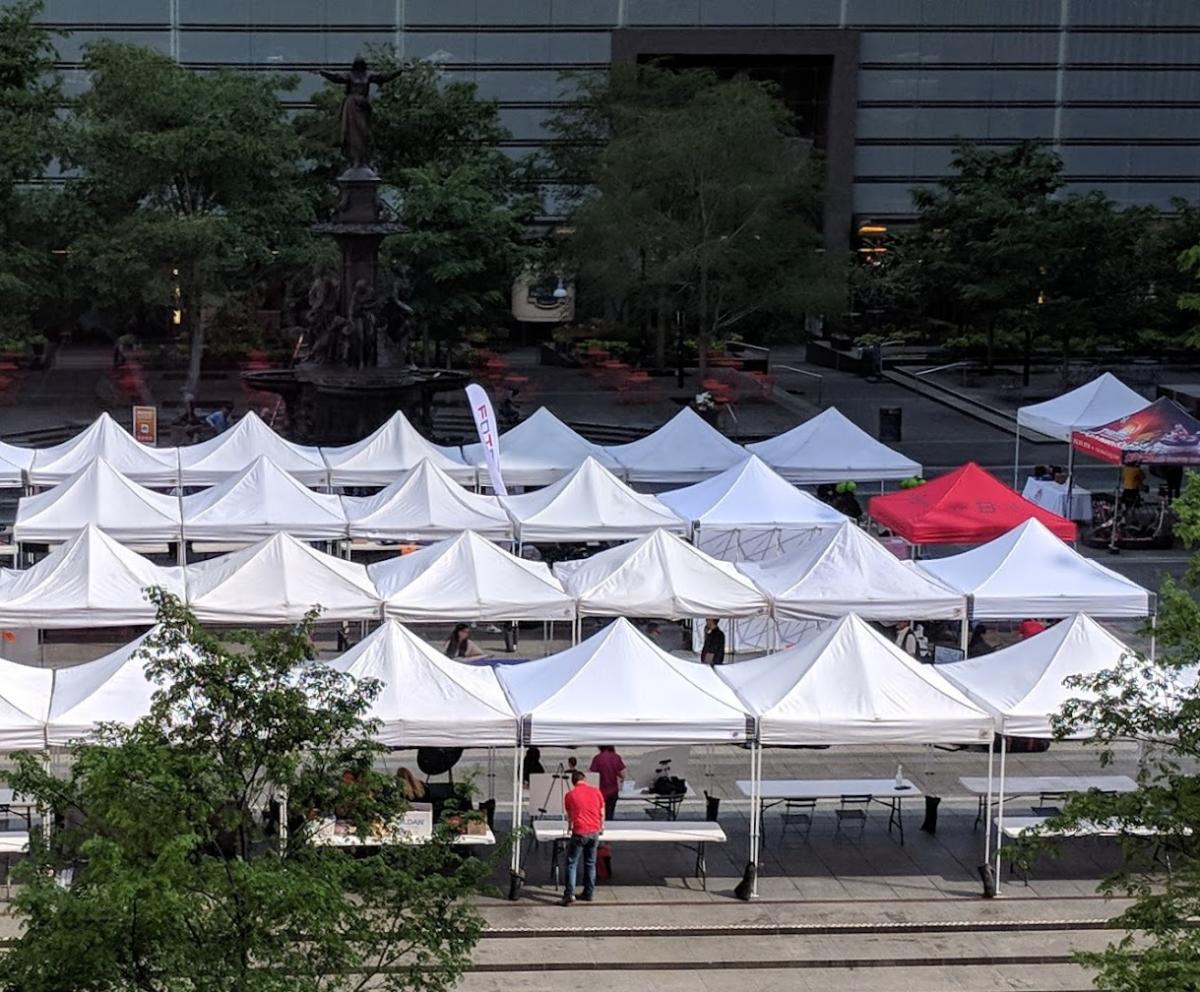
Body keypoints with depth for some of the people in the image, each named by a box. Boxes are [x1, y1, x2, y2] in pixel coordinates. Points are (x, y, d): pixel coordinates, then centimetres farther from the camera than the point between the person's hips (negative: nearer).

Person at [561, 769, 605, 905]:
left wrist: (570, 827, 39)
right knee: (590, 863, 15)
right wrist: (601, 826, 33)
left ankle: (569, 894, -11)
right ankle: (588, 893, 18)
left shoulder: (569, 795, 1)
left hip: (579, 832, -3)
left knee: (572, 864, 1)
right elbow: (602, 813, 13)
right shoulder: (596, 791, 4)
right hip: (594, 832, 3)